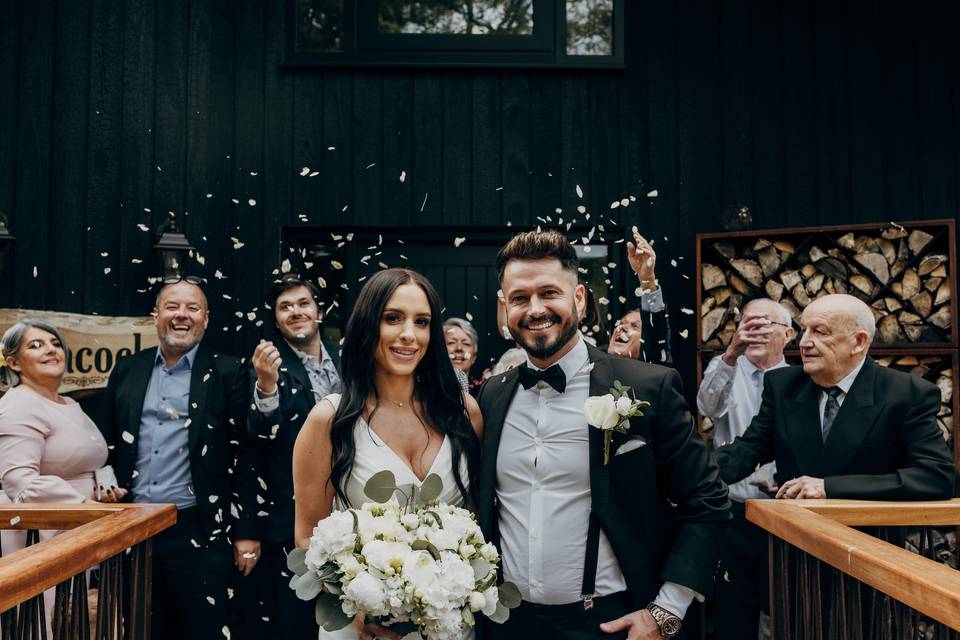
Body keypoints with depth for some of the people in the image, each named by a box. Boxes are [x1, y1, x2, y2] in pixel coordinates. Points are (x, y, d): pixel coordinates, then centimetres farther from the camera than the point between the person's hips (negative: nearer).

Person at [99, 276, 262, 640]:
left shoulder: (227, 374, -2)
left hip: (198, 531, -4)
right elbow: (108, 446, 16)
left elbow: (243, 455, -4)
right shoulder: (127, 371, 10)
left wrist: (247, 532, -7)